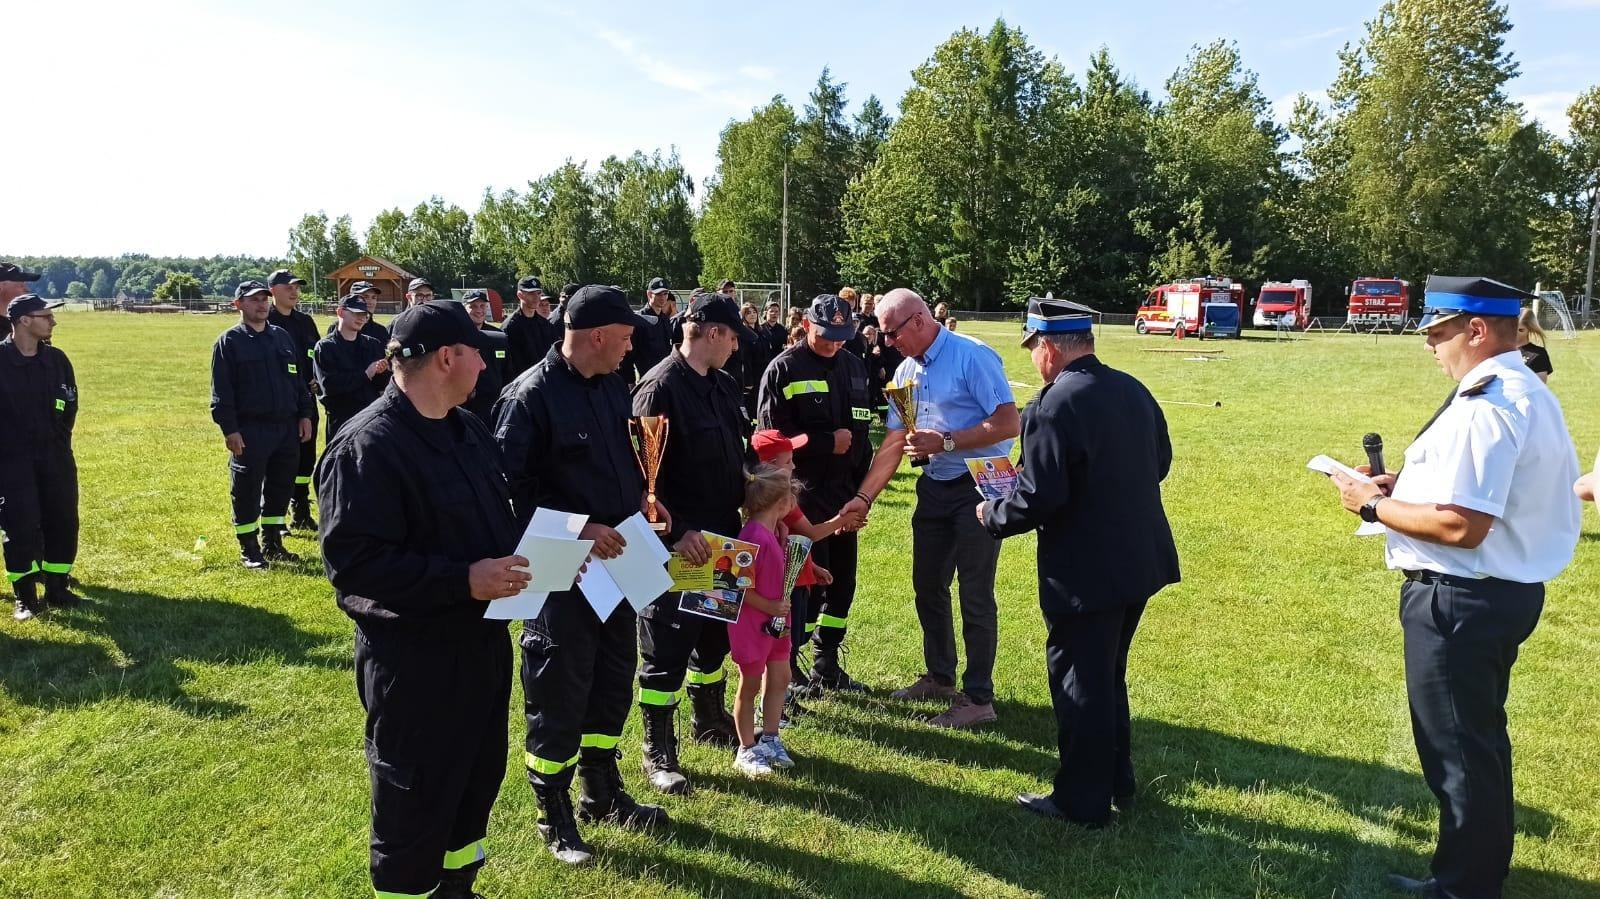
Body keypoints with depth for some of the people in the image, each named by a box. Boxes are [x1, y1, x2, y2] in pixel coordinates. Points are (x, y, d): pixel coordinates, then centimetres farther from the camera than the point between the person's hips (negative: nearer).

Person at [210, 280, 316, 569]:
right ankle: (249, 549, 12)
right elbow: (221, 391, -7)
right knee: (247, 491, 1)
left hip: (287, 426, 5)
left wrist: (304, 415, 9)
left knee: (281, 486, 12)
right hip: (249, 431, -5)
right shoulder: (229, 342, -3)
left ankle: (272, 543, 25)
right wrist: (229, 429, -13)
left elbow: (299, 379, 16)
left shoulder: (282, 337, 13)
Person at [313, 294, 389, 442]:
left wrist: (380, 372, -17)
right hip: (341, 420, -3)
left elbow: (383, 384, 5)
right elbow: (329, 384, -15)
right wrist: (365, 374, -12)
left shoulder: (373, 345, 10)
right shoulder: (324, 347, -2)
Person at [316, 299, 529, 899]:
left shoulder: (467, 429, 8)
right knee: (414, 808, 7)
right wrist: (463, 580, -28)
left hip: (482, 642, 9)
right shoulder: (366, 446, -20)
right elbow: (352, 562, -25)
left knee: (477, 782, 23)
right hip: (414, 661, -9)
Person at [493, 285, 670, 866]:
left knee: (612, 680, 18)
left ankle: (604, 792, 37)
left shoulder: (612, 386, 6)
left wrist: (642, 497, 2)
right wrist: (577, 529, -24)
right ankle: (554, 816, 23)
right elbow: (511, 488, -21)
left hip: (613, 562, 8)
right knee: (559, 694, 4)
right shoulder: (530, 396, -18)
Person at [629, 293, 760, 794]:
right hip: (678, 544, -9)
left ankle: (709, 721, 42)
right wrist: (676, 531, -22)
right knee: (666, 650, 3)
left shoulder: (723, 385, 9)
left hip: (721, 536, 9)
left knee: (716, 634, 22)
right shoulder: (660, 386, -17)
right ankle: (658, 753, 17)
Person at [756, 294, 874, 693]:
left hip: (846, 491, 7)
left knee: (843, 578, 12)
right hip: (804, 492, -6)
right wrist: (827, 443, -13)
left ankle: (827, 664, 26)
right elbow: (772, 434, -12)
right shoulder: (784, 369, -7)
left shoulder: (854, 367, 12)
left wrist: (863, 486, 10)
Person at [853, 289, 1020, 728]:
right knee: (927, 586, 17)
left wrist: (945, 441, -24)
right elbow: (892, 445, 8)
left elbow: (1009, 423, -23)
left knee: (975, 594, -2)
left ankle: (978, 698, 12)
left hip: (979, 486, -8)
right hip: (935, 488, 8)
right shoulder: (906, 371, 6)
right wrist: (862, 500, 2)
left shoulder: (972, 357, -17)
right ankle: (939, 676, 36)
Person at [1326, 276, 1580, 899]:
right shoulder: (1532, 395, 10)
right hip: (1508, 589, 11)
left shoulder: (1483, 409, -24)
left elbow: (1461, 525, -29)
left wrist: (1376, 505, -16)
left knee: (1456, 752, 5)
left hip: (1460, 600, -11)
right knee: (1481, 739, 24)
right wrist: (1409, 484, 8)